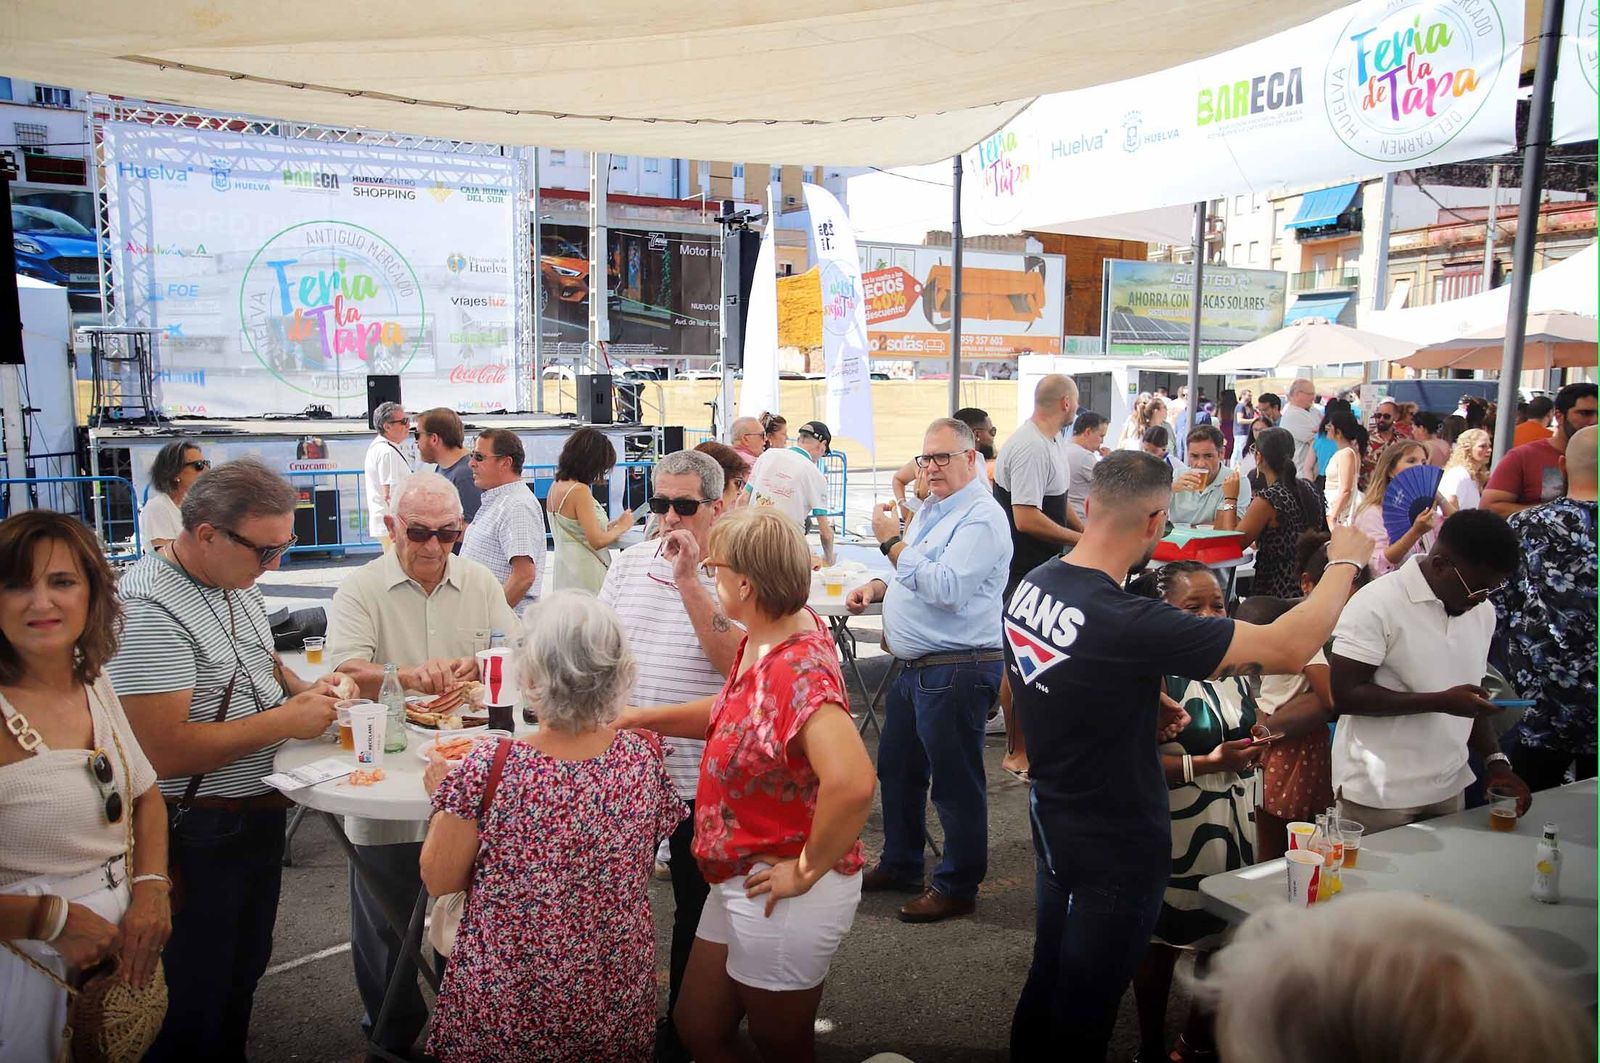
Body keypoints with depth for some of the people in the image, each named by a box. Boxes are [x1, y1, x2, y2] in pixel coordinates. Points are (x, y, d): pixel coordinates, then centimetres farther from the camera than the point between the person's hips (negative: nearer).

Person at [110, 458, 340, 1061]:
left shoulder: (236, 582, 4)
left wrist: (304, 690, 1)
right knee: (194, 1007, 10)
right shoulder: (149, 610, -25)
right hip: (198, 836, -8)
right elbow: (165, 752, -30)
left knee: (244, 972, 25)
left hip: (258, 815, 9)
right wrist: (286, 721, -23)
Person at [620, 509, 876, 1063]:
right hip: (739, 881, 9)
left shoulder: (797, 669, -30)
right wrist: (641, 718, 10)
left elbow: (852, 783, -42)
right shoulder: (762, 641, -1)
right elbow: (734, 712, 17)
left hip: (781, 896, -9)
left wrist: (807, 870, -27)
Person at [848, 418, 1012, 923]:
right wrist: (879, 587, 6)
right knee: (896, 768, 21)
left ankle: (957, 887, 19)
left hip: (956, 671, -10)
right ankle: (900, 865, 37)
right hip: (915, 667, 10)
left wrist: (893, 543, -21)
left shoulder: (981, 517, -17)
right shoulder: (932, 509, 14)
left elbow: (946, 588, -28)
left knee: (955, 784, 3)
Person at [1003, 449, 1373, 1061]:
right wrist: (1345, 560, -10)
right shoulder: (1129, 623, -32)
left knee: (1046, 985, 23)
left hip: (1053, 822, 7)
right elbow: (1290, 647, -26)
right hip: (1117, 847, -7)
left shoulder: (1031, 586, -8)